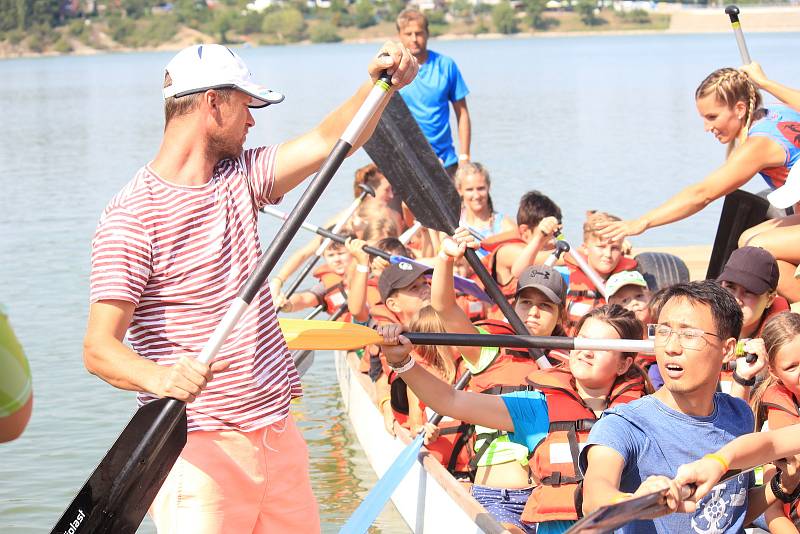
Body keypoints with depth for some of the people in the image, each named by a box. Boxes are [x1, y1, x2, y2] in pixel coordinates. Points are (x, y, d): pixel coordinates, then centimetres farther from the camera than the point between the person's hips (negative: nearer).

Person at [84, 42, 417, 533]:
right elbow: (99, 347, -18)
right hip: (198, 450, -7)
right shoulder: (131, 215, -11)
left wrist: (379, 84, -11)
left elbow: (330, 141, 8)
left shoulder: (239, 178, 12)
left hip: (278, 433, 7)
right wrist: (160, 377, -38)